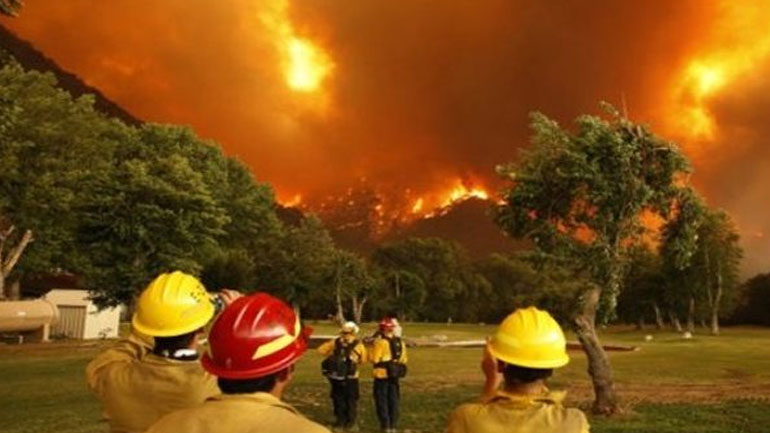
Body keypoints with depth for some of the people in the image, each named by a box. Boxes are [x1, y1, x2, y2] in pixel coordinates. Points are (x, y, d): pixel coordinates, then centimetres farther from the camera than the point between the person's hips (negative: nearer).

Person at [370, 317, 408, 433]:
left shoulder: (380, 342, -15)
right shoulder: (400, 342, 7)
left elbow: (374, 359, -13)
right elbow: (403, 359, 11)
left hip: (382, 374, -6)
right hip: (395, 375, 6)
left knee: (382, 400, 3)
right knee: (393, 400, 13)